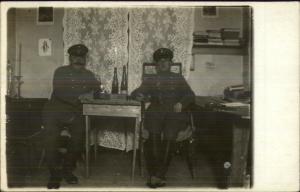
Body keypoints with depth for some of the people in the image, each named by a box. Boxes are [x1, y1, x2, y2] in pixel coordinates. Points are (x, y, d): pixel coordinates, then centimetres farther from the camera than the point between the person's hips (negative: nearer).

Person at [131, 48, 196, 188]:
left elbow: (190, 96, 12)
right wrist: (139, 96, -7)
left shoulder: (179, 79, 22)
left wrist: (181, 103, -10)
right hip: (156, 112, 1)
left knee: (169, 136, -31)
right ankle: (154, 174, -24)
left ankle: (158, 175, -27)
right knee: (154, 135, -31)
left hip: (175, 113, -1)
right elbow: (135, 93, 17)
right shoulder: (150, 81, 24)